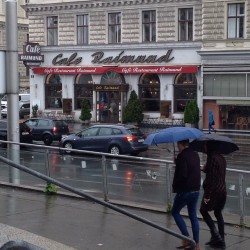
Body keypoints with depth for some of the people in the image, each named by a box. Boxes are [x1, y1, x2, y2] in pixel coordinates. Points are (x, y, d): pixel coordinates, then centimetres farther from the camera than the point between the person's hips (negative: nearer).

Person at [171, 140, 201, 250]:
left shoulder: (182, 156, -17)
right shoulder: (195, 154, 8)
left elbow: (182, 175, -23)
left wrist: (175, 186, -8)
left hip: (185, 191, -7)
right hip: (196, 190, 7)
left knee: (175, 212, 11)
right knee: (193, 216, 12)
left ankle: (186, 238, 1)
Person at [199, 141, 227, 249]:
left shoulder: (212, 158, -17)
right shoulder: (222, 158, 9)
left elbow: (211, 178, -20)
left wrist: (207, 195, -19)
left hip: (213, 191, -8)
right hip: (223, 189, 8)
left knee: (203, 210, 9)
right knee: (218, 213, 15)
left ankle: (215, 235, -2)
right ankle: (221, 240, 17)